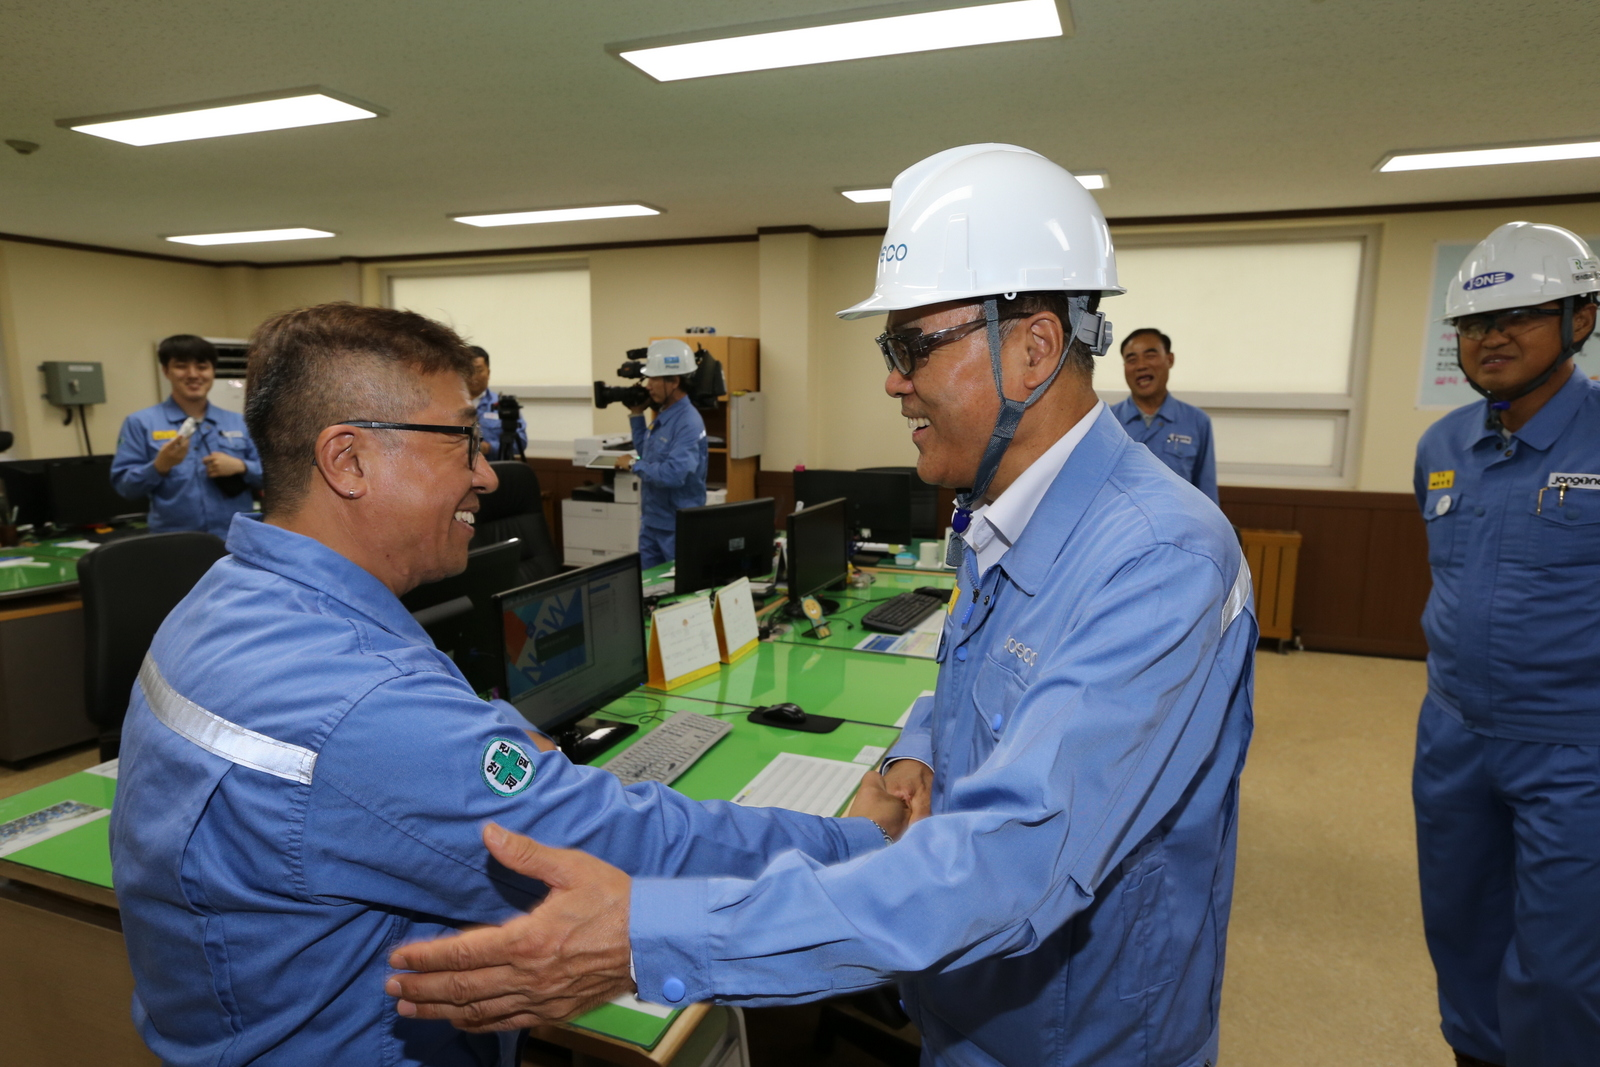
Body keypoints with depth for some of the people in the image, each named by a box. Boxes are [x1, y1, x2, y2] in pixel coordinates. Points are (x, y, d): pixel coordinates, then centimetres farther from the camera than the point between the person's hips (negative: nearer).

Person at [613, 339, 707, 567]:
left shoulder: (688, 422, -21)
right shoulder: (662, 415, 8)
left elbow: (673, 474, -32)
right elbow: (648, 455, 22)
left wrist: (634, 464, -17)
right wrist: (636, 415, 12)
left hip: (678, 528, -9)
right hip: (651, 523, 9)